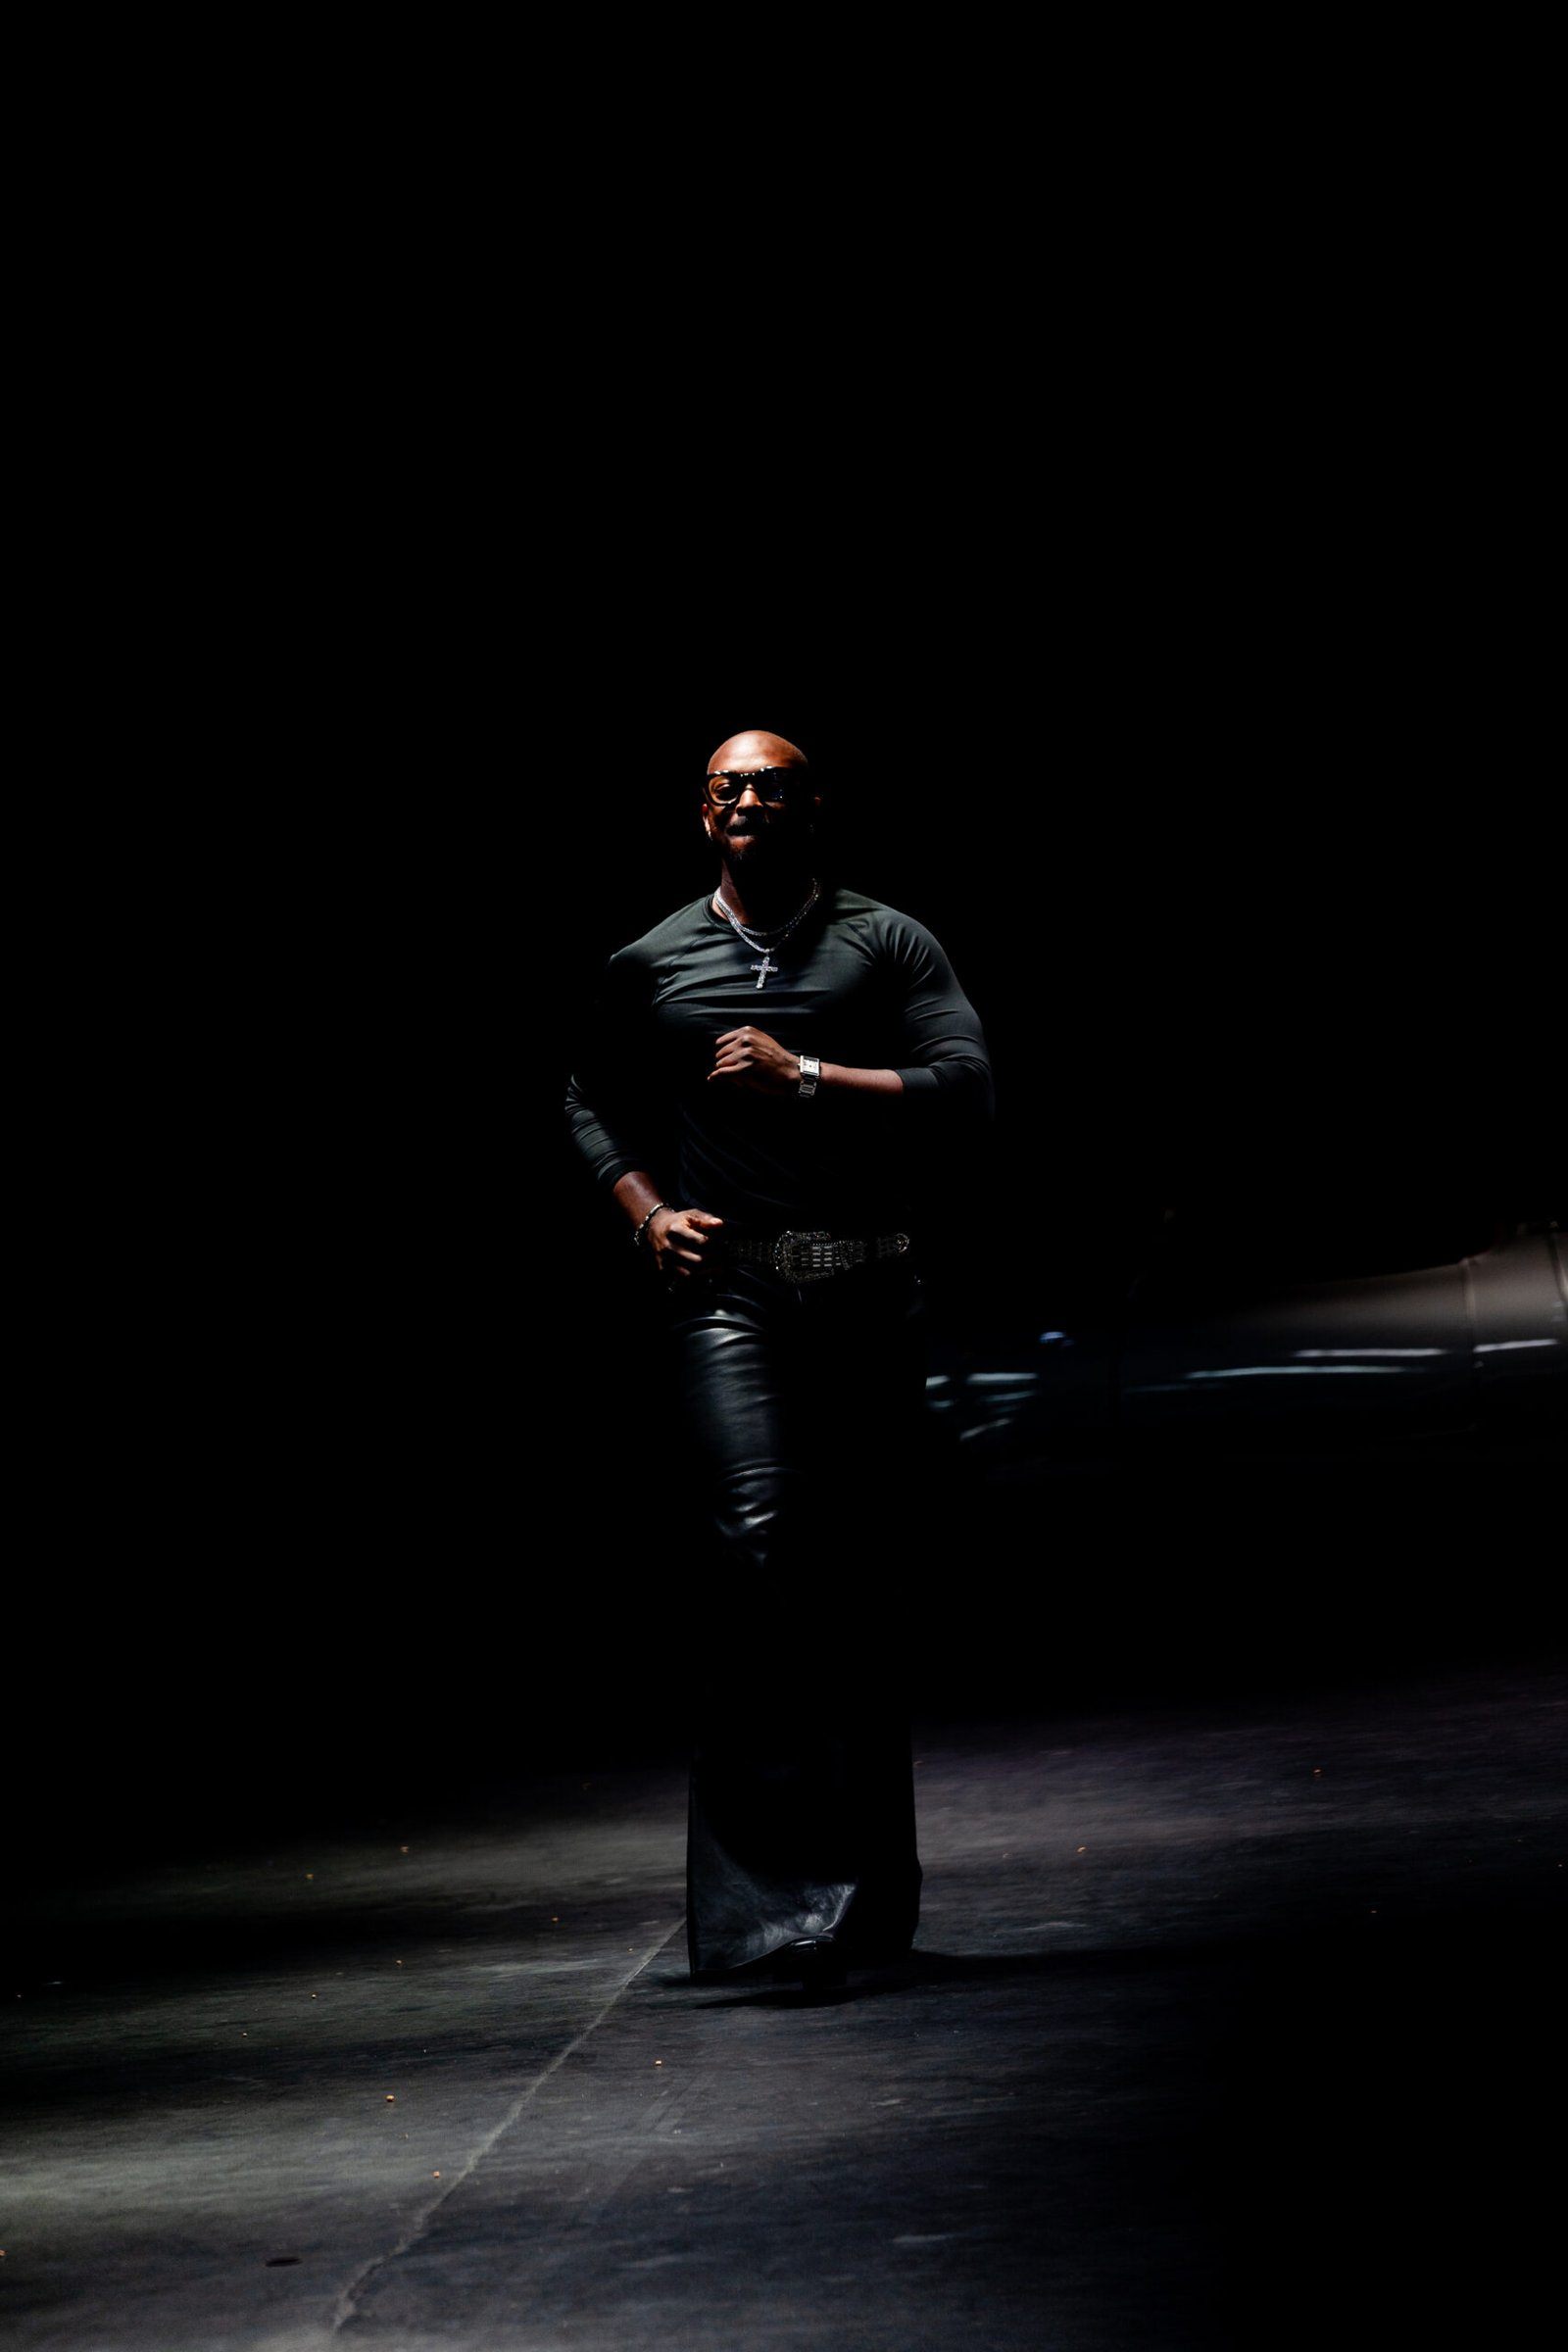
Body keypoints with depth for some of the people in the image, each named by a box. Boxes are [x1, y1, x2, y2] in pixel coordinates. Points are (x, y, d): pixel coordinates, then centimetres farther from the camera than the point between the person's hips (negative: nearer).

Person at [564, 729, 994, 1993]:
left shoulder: (890, 944, 7)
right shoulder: (653, 964, 11)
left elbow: (968, 1093, -4)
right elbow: (592, 1100, 25)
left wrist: (801, 1078, -11)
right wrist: (648, 1213, 7)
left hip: (873, 1296, 1)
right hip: (729, 1289, -1)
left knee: (867, 1579, 5)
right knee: (758, 1539, -19)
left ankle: (869, 1897, 17)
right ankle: (776, 1897, -20)